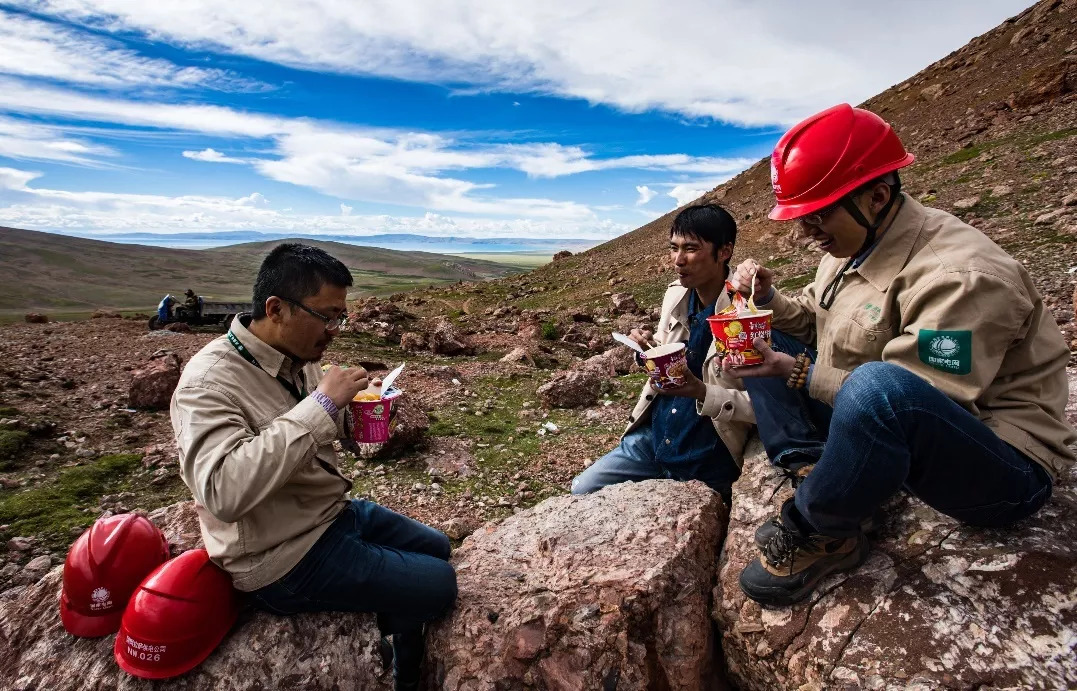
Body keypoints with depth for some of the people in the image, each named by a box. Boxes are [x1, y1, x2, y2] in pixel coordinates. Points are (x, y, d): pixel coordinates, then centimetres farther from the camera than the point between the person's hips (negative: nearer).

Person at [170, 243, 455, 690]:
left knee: (436, 549, 19)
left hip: (334, 511, 9)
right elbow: (223, 491, -39)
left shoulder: (298, 359, -1)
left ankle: (391, 645, 41)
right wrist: (321, 405, -37)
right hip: (286, 557, -8)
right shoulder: (209, 382, -25)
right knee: (437, 585, -4)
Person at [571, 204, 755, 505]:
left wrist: (702, 393, -30)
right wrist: (648, 351, -7)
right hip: (651, 437, 6)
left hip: (706, 463, -6)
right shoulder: (675, 293, -1)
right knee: (581, 492, 8)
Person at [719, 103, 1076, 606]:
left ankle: (817, 531, -17)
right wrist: (768, 299, -6)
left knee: (878, 388, -42)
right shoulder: (853, 246, 2)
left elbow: (908, 397, -28)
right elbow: (812, 320, 13)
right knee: (763, 343, 3)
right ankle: (815, 473, -14)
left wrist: (798, 373, -27)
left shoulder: (959, 276, -25)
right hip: (886, 428, 9)